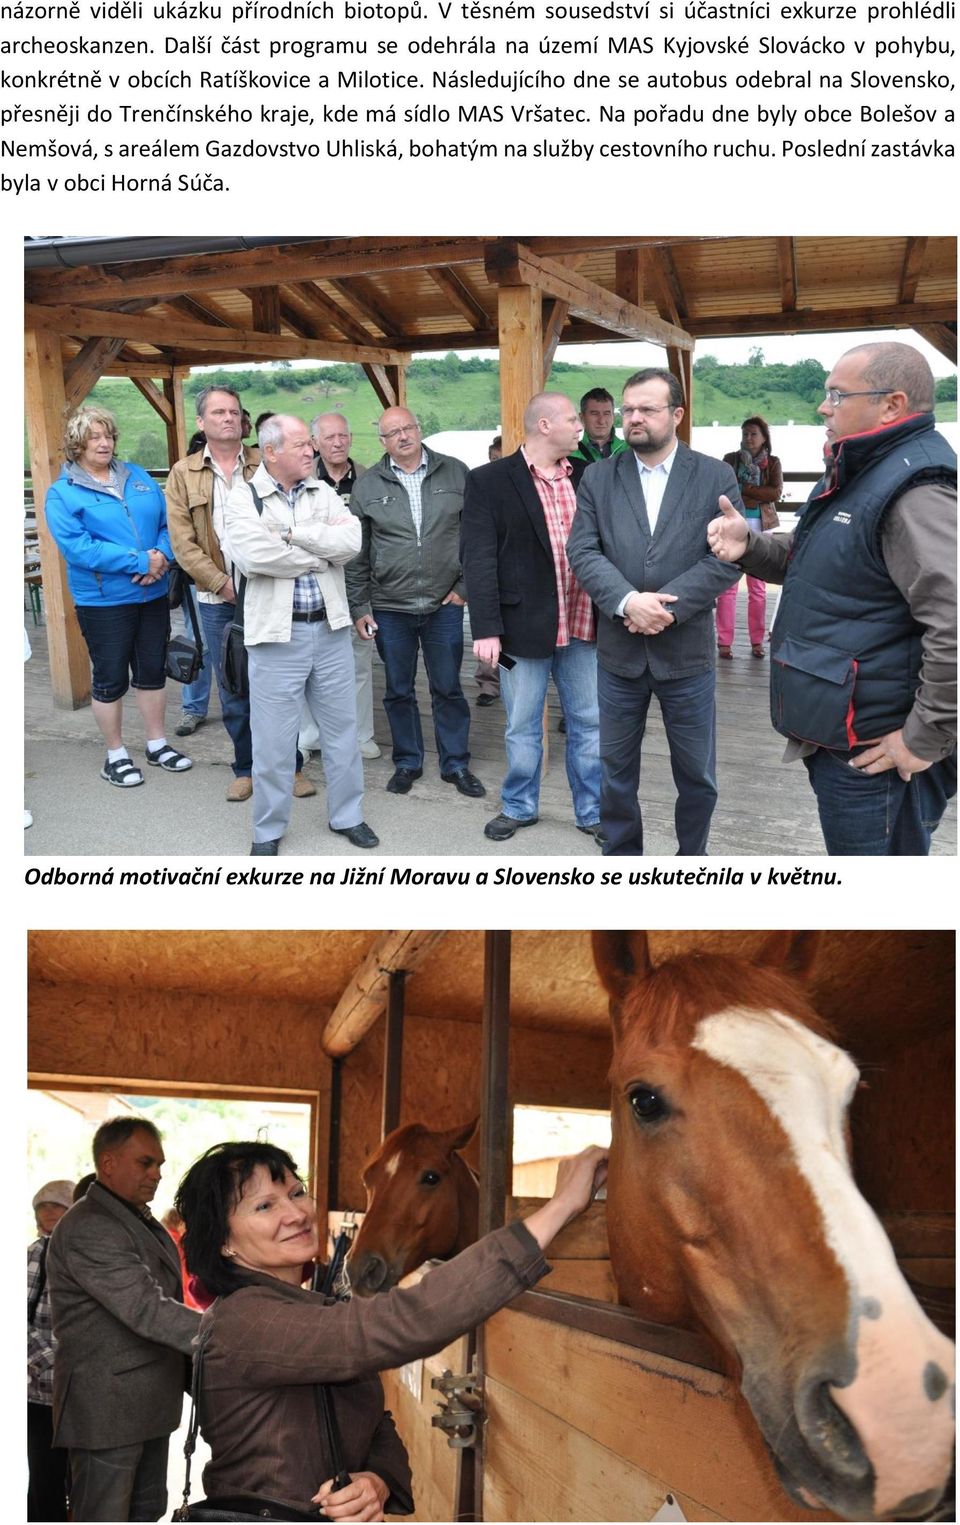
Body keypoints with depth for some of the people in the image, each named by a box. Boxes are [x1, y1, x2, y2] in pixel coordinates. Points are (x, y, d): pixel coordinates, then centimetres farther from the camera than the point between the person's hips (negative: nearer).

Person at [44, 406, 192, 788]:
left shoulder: (137, 476, 8)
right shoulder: (62, 493, -7)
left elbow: (167, 521, 8)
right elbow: (77, 547, -19)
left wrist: (162, 555, -14)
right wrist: (140, 561, -22)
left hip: (152, 594, 5)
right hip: (103, 600, -5)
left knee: (152, 670, 14)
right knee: (111, 678, 6)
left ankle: (157, 744, 29)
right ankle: (115, 755, 20)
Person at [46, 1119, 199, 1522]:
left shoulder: (141, 1222, 12)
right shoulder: (89, 1229, -20)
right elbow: (148, 1310, -28)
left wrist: (193, 1375, 13)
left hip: (148, 1404, 9)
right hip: (107, 1409, -9)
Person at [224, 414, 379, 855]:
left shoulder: (324, 492, 7)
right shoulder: (244, 497, -5)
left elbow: (351, 541, -9)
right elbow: (252, 555, -23)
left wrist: (294, 535, -17)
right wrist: (320, 555, -12)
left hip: (331, 629, 4)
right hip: (277, 634, -4)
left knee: (342, 729, 14)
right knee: (273, 739, 4)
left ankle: (347, 815, 31)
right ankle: (268, 830, 20)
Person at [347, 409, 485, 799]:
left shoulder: (456, 474, 0)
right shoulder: (367, 486, 2)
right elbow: (356, 554, 4)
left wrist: (466, 586, -1)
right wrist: (359, 608, 1)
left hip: (444, 605, -1)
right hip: (390, 607, 1)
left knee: (448, 689, 8)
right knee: (399, 691, 11)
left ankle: (456, 764, 21)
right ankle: (407, 763, 26)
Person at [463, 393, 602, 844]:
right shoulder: (489, 481, -6)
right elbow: (479, 561, -10)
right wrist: (486, 629, -15)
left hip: (581, 625, 4)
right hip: (525, 625, -4)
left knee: (590, 722, 11)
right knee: (523, 727, 10)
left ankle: (592, 811, 26)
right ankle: (519, 807, 30)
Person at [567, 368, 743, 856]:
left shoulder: (716, 477, -1)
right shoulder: (598, 477, 3)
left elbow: (726, 559, -9)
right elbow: (582, 552, -5)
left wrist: (667, 606, -20)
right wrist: (628, 602, -21)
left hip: (687, 651, -1)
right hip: (618, 651, 1)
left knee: (697, 775, 11)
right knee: (616, 771, 13)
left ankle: (692, 859, 31)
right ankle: (620, 860, 30)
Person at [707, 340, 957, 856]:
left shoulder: (913, 490, -21)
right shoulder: (857, 475, 13)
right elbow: (814, 563, 27)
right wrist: (750, 546, 6)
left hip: (873, 755, -10)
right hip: (834, 737, 10)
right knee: (847, 849, 22)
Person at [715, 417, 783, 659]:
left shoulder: (772, 463, 7)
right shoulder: (730, 459, 5)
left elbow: (776, 493, -7)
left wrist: (743, 489, -11)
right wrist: (760, 494, -9)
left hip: (761, 528, 1)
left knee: (758, 587, 7)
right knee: (728, 585, -5)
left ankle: (757, 641, 14)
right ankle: (724, 642, 0)